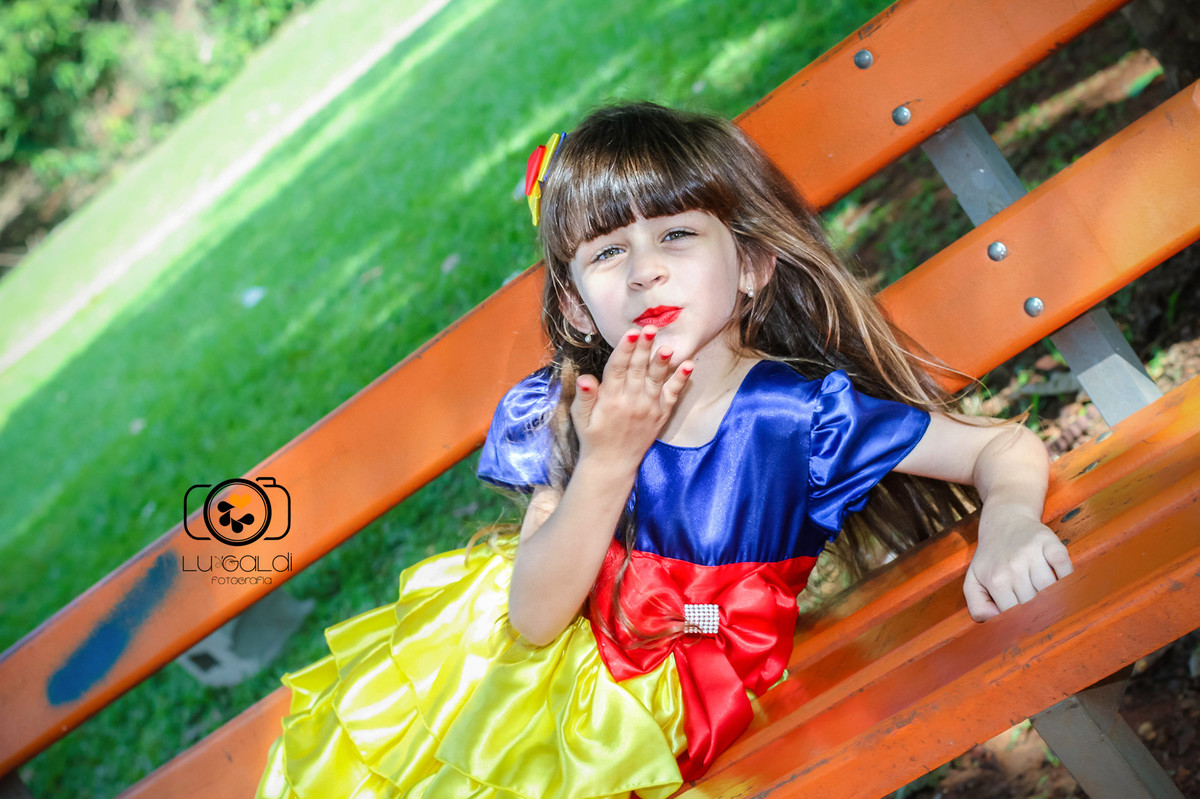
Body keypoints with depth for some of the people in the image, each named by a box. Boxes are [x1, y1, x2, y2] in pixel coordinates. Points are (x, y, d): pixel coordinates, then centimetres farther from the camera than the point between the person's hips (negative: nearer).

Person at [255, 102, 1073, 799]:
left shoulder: (800, 414, -23)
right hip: (566, 655, 3)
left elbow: (1006, 447, -16)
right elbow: (533, 618, -19)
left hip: (669, 712, -3)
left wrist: (1009, 520, -40)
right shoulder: (573, 413, -15)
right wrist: (608, 462, -32)